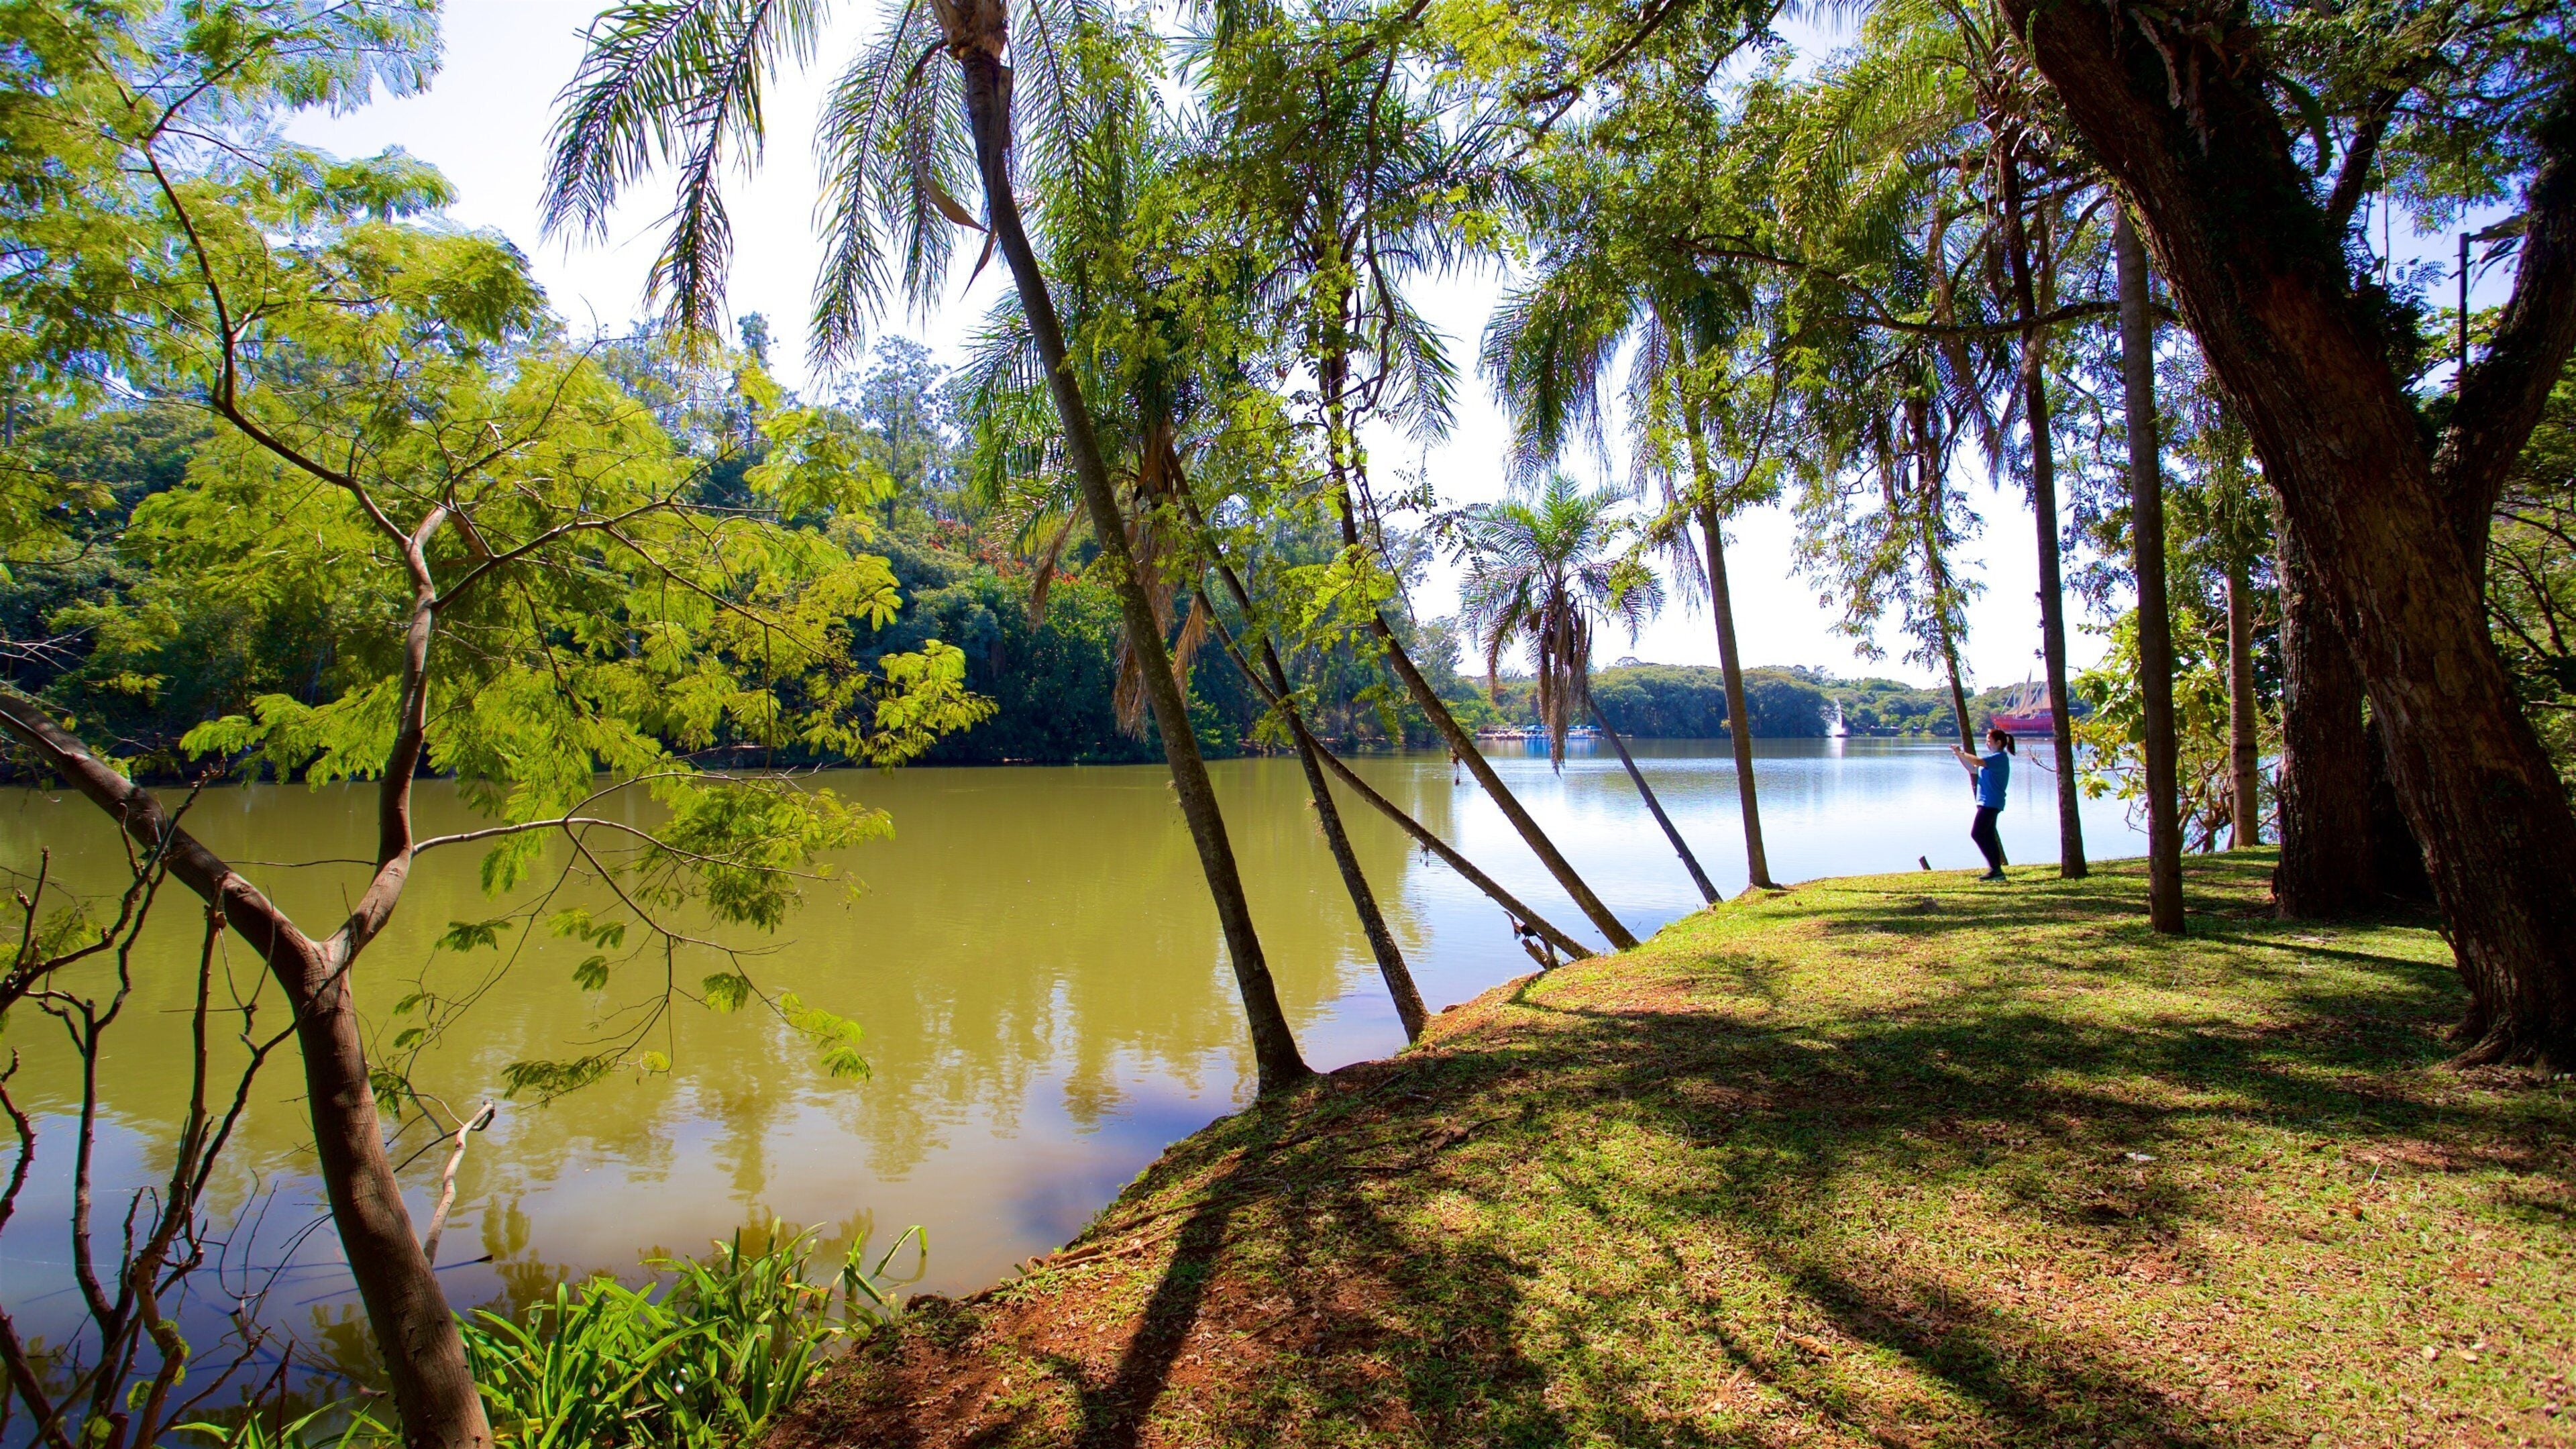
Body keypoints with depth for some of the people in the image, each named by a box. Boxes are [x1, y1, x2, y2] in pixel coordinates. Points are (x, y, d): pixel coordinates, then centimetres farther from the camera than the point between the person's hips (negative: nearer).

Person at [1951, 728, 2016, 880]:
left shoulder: (2000, 757, -11)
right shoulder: (1994, 758, 20)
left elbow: (1978, 761, -26)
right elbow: (1973, 770, 22)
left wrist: (1961, 753, -15)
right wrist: (1960, 755, 11)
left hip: (1991, 803, -10)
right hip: (1988, 803, 10)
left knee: (1977, 833, -13)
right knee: (1987, 835, 9)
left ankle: (1995, 867, -12)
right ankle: (1996, 870, 10)